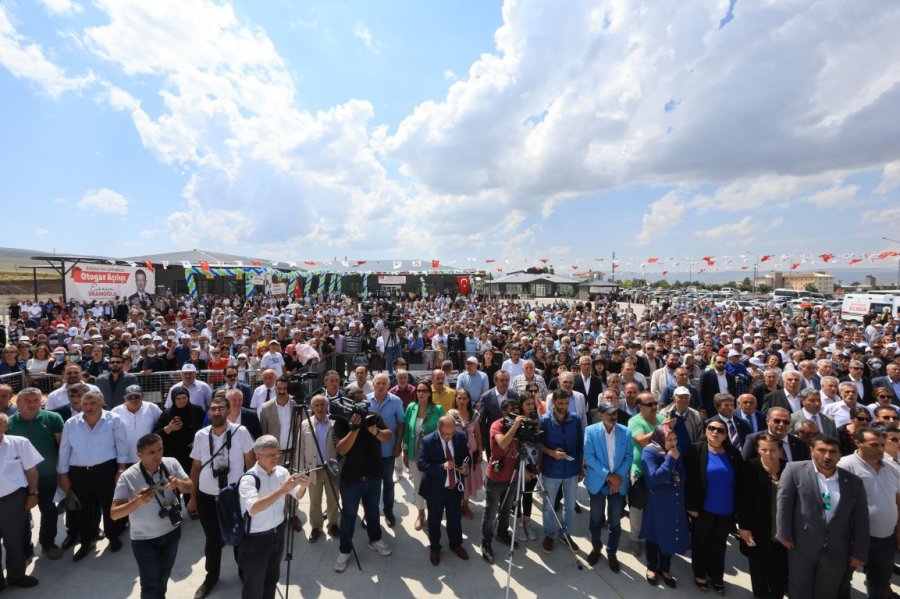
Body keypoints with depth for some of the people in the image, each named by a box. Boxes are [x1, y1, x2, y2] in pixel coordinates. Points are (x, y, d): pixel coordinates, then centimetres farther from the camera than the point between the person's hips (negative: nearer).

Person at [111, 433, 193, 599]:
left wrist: (178, 483, -30)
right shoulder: (128, 477, -21)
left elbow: (190, 487, -8)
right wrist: (137, 501, -37)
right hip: (144, 539, -3)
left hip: (171, 532, 3)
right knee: (151, 584, 7)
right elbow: (114, 514, -19)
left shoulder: (171, 463, -14)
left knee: (164, 575, 25)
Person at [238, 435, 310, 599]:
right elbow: (253, 509, -39)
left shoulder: (282, 471, -7)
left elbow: (297, 496, -2)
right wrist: (281, 490, -46)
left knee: (272, 579, 25)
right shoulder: (249, 479, -24)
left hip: (278, 533, 6)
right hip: (255, 539, -5)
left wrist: (302, 486, -24)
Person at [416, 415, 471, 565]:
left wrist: (466, 466, -19)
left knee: (455, 518, 21)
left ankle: (456, 545, 47)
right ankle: (434, 548, 41)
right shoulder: (427, 441, -22)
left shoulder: (461, 436, -10)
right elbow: (421, 464, -25)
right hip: (435, 488, -3)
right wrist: (442, 466, -34)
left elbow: (467, 455, 3)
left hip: (455, 487, 3)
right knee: (434, 519, 17)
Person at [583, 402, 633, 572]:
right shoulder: (591, 431, -10)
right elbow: (589, 456, -14)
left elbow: (629, 457, -2)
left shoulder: (626, 432, -3)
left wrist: (618, 477, -13)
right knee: (596, 518, 14)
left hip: (618, 483, 1)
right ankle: (596, 547, 37)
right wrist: (608, 475, -18)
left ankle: (611, 552, 33)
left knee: (615, 521, 11)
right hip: (598, 482, -1)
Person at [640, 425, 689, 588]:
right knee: (655, 534, 13)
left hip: (675, 503, 5)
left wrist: (677, 460, -12)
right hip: (656, 503, -5)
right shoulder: (649, 452, -19)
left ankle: (665, 568, 36)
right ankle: (652, 567, 34)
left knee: (671, 534, 15)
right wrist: (670, 459, -25)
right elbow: (654, 478, -26)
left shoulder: (677, 452, 0)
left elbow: (683, 476, 5)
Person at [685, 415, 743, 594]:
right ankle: (700, 575, 33)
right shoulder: (695, 450, -11)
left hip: (726, 510, 3)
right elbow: (689, 481, -12)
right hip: (703, 509, -2)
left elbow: (740, 482, 2)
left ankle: (717, 576, 37)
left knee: (719, 544, 18)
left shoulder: (733, 454, -2)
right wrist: (691, 506, -14)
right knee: (700, 542, 15)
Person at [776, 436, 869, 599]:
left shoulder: (854, 481, 3)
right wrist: (784, 535, -11)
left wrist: (859, 553, 5)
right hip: (801, 545, -3)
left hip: (837, 550, 3)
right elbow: (783, 502, -9)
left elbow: (861, 520, 7)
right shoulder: (795, 470, -9)